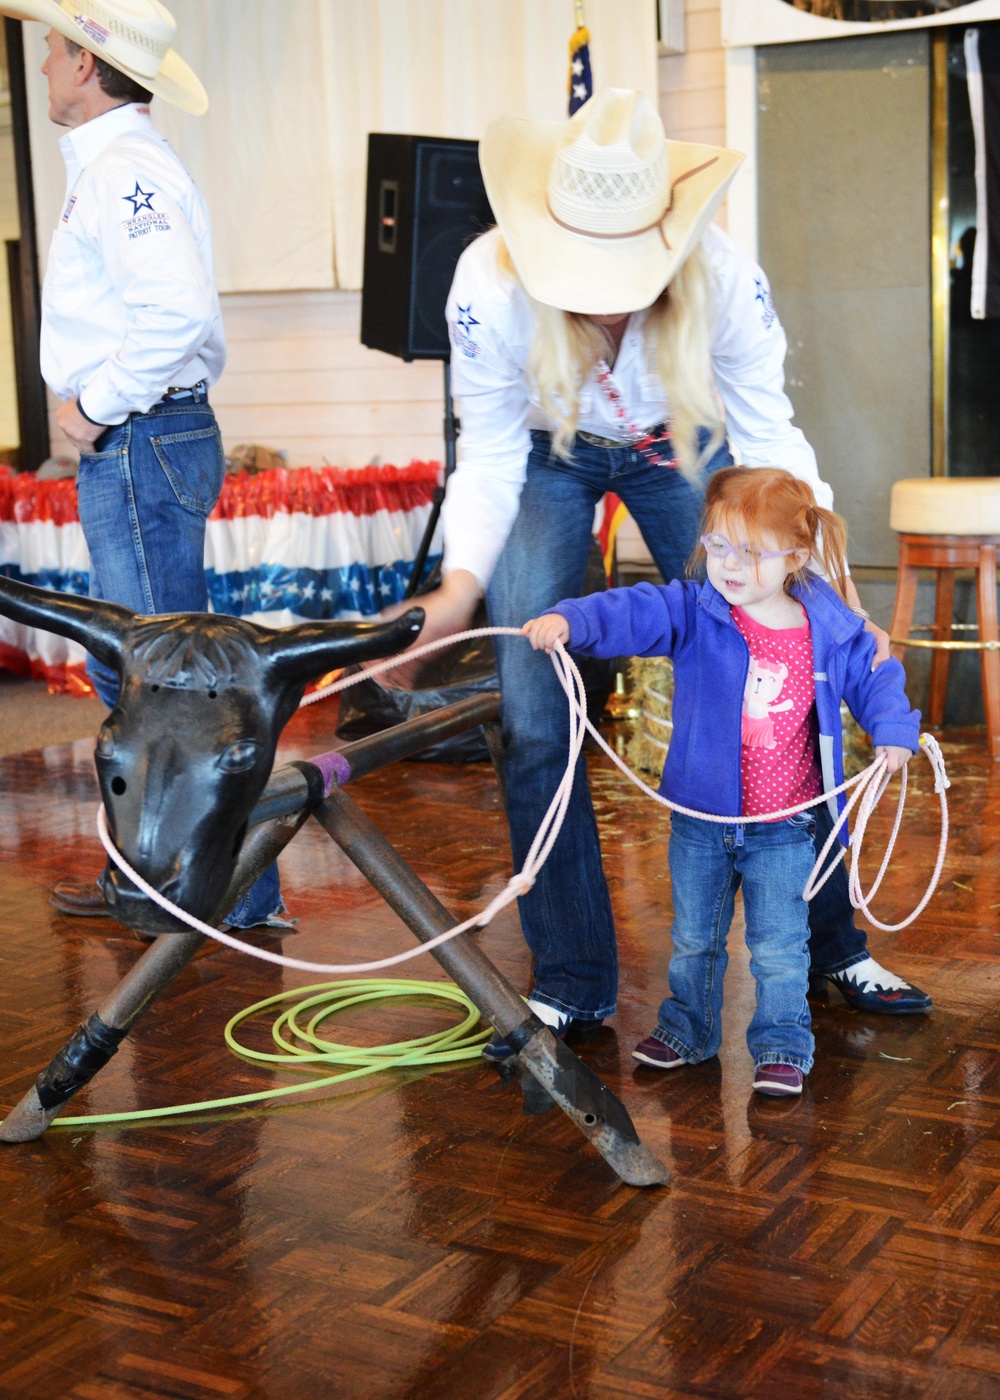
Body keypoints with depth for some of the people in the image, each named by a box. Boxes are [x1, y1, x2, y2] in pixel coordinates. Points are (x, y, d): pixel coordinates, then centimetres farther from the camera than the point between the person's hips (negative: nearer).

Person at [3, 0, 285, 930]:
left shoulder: (126, 171, -15)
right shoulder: (105, 165, 19)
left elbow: (180, 310, -29)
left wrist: (97, 407, -19)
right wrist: (92, 404, 9)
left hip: (141, 446, -11)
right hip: (130, 446, 11)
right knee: (123, 673, 16)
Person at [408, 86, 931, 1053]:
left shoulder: (723, 277, -33)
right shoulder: (489, 285, -33)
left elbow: (772, 439, -22)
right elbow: (489, 458, -20)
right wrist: (458, 589, -34)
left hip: (679, 448, 1)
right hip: (548, 457, 0)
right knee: (533, 721, -9)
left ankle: (831, 946, 14)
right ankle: (570, 983, 6)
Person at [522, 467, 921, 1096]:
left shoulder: (832, 633, -7)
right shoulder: (693, 613, -10)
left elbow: (875, 678, 8)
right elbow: (630, 613, -24)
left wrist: (893, 732, -7)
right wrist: (569, 621, -42)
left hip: (784, 828, -1)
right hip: (700, 817, 2)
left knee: (780, 948, 3)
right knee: (694, 937, 17)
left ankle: (782, 1047, 21)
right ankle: (688, 1031, 36)